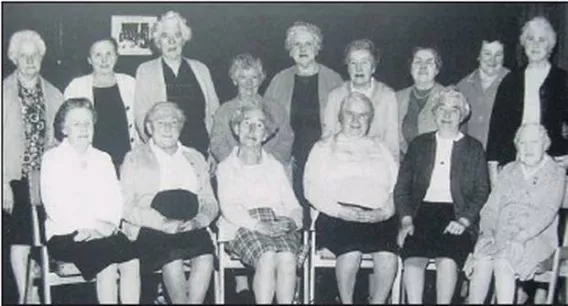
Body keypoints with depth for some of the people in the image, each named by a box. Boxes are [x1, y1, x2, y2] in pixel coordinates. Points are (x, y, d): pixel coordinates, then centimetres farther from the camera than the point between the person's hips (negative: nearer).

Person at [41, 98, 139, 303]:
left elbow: (116, 200, 13)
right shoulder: (52, 159, 6)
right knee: (107, 265, -30)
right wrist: (93, 227, -13)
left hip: (104, 234, 4)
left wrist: (110, 225, -9)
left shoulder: (103, 159, 21)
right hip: (66, 234, -4)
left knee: (131, 261, -25)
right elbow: (54, 206, -4)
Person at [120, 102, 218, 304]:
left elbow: (210, 203, 16)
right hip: (150, 230, -2)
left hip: (191, 229, 3)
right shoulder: (134, 159, 13)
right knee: (172, 260, -33)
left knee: (205, 257, -30)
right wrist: (162, 223, -12)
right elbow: (126, 207, 2)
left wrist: (197, 221, -7)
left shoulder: (195, 158, 23)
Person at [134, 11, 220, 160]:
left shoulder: (201, 69, 14)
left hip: (201, 152, 2)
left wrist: (214, 152, 3)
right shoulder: (145, 70, 9)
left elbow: (214, 113, 13)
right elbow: (141, 117, 2)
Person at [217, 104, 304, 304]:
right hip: (243, 227, -2)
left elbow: (293, 205, 16)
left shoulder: (275, 166, 25)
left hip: (278, 225, 2)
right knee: (267, 258, -33)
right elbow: (229, 208, 0)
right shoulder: (226, 167, 16)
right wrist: (259, 225, -16)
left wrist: (291, 221, -9)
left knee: (287, 259, -31)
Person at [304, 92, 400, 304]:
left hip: (378, 217, 2)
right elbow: (312, 190, 6)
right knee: (351, 253, -31)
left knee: (388, 256, -28)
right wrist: (340, 210, -10)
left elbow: (397, 188, 14)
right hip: (336, 216, -2)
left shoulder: (381, 149, 27)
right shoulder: (324, 148, 19)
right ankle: (346, 302, -11)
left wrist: (384, 212, -7)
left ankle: (378, 302, -11)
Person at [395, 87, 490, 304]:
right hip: (422, 212, 1)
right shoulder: (419, 144, 17)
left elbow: (482, 191, 7)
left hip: (456, 215, -1)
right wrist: (406, 220, -2)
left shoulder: (474, 148, 14)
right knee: (412, 260, -27)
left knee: (447, 261, -29)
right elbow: (401, 186, 12)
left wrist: (464, 221, -8)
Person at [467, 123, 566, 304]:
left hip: (536, 238, -3)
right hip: (500, 235, 3)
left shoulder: (555, 174, 4)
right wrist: (488, 232, -5)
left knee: (502, 262, -32)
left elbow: (547, 212, -8)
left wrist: (521, 237, -21)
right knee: (482, 260, -28)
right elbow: (491, 206, 14)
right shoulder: (508, 171, 18)